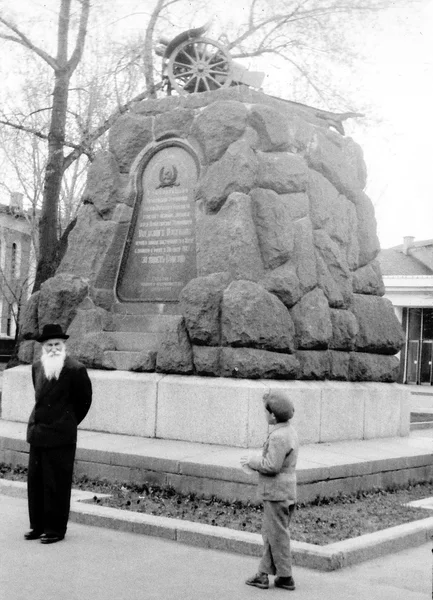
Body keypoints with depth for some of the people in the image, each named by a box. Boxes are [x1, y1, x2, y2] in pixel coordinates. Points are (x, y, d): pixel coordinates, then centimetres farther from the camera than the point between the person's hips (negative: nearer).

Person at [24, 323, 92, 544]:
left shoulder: (75, 369, -11)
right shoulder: (37, 367, 8)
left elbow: (84, 400, 0)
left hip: (60, 435, -6)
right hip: (37, 433, 6)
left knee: (57, 484, 0)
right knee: (35, 481, 11)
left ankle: (56, 529, 11)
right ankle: (38, 526, 23)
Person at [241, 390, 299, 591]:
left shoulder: (279, 436, -21)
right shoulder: (289, 432, 11)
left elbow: (272, 466, -25)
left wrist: (252, 461, -11)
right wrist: (257, 460, 11)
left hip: (276, 493, -10)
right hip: (285, 491, 10)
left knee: (278, 535, 1)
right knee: (269, 534, 14)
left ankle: (285, 577, 9)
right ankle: (263, 574, 19)